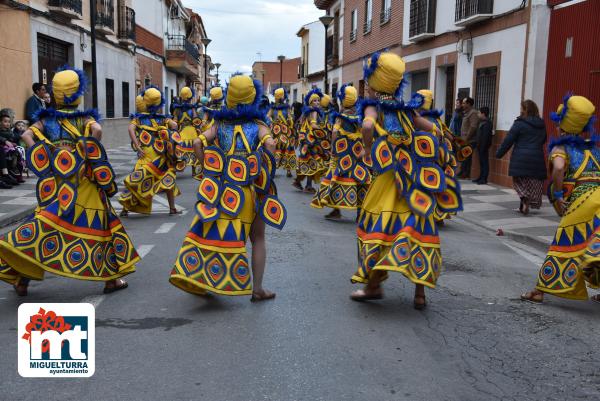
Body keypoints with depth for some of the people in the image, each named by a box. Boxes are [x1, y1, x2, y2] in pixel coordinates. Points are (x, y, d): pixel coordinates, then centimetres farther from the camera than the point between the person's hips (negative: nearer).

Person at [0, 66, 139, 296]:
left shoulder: (46, 119, 10)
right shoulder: (85, 118, 2)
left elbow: (27, 135, -4)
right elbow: (97, 130, -19)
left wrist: (45, 161, -5)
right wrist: (93, 156, -9)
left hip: (53, 183, 3)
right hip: (83, 183, -3)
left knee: (46, 226, 9)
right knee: (99, 224, 6)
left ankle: (22, 277, 6)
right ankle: (111, 278, 12)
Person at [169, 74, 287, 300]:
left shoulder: (220, 122, 8)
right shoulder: (258, 123, 0)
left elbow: (198, 143, -3)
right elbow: (269, 143, -19)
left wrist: (209, 169, 4)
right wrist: (266, 173, -9)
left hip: (221, 189, 2)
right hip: (251, 190, -2)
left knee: (213, 232, 13)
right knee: (257, 238, 10)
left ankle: (200, 280, 15)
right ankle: (257, 288, 11)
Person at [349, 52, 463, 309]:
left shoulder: (373, 106, -1)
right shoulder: (404, 109, 14)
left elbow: (368, 126, -23)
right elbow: (431, 128, 17)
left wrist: (368, 149, -9)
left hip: (390, 176, -5)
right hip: (416, 178, 5)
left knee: (380, 227, 6)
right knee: (415, 228, 5)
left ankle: (374, 285, 11)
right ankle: (420, 293, 8)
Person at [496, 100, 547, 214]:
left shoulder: (520, 123, -6)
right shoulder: (542, 125, 11)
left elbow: (508, 141, -6)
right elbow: (543, 141, 21)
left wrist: (499, 153, 3)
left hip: (521, 159, -4)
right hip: (537, 159, 4)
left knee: (519, 181, 6)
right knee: (534, 183, 9)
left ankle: (525, 199, -18)